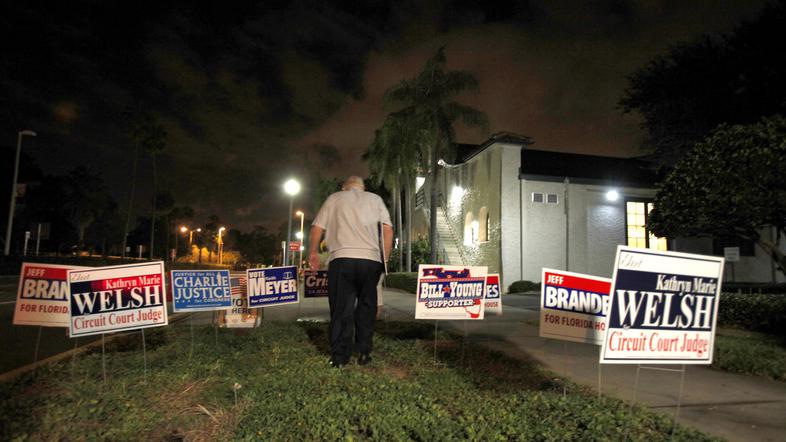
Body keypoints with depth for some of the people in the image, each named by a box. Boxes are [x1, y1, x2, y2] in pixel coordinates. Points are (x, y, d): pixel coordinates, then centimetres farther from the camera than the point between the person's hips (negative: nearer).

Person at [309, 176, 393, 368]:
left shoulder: (334, 198, 17)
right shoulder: (375, 199, 19)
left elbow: (317, 227, 9)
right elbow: (388, 229, 8)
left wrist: (313, 252, 21)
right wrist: (385, 259, 12)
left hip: (341, 259, -1)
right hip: (371, 259, 1)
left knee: (341, 308, 3)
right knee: (366, 307, 12)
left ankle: (339, 357, 5)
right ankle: (364, 353, 15)